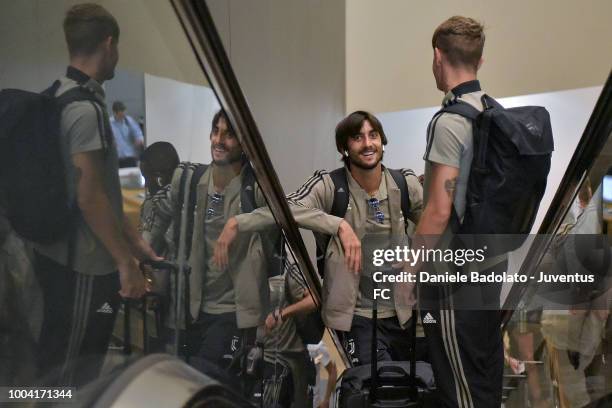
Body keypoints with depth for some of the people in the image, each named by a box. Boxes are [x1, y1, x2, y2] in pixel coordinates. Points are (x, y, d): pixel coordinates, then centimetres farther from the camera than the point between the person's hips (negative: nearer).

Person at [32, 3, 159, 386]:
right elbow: (90, 197, -23)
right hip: (84, 265, -9)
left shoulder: (59, 97, 12)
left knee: (58, 363, 21)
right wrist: (126, 262, -16)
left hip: (60, 255, 9)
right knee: (73, 375, 5)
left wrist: (134, 239, 18)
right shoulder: (86, 108, -19)